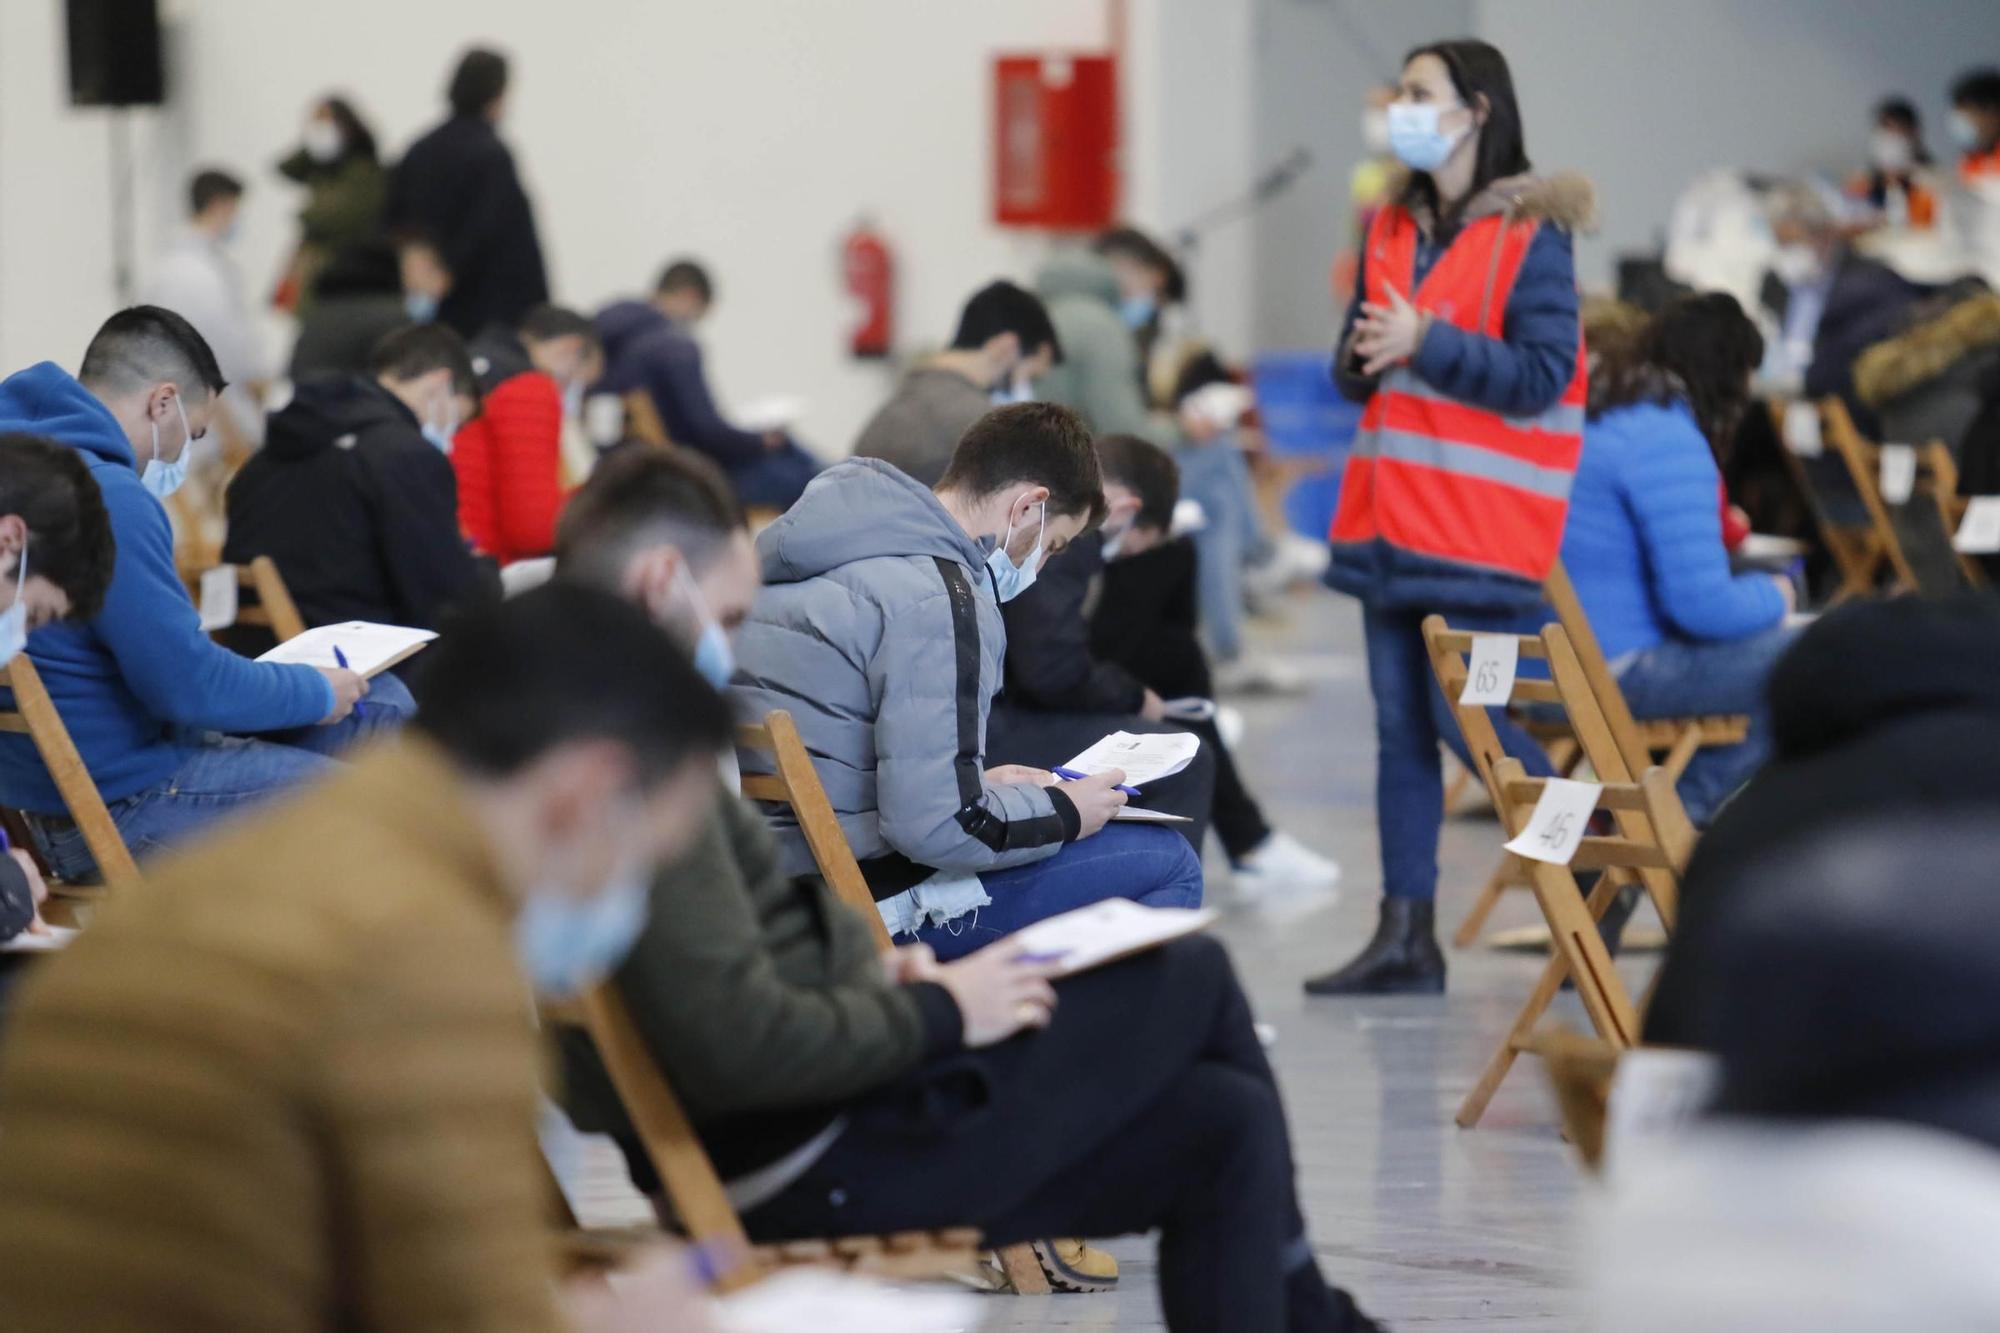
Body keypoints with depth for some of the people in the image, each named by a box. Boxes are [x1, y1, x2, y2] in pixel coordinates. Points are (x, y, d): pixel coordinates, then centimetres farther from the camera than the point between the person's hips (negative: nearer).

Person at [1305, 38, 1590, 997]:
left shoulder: (1529, 234, -8)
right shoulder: (1392, 229, 14)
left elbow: (1542, 376, -14)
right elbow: (1355, 370, 19)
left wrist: (1426, 344, -21)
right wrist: (1363, 355, -4)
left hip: (1478, 528, -7)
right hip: (1391, 516, 7)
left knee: (1468, 718, -8)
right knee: (1400, 727, 6)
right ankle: (1405, 936, 9)